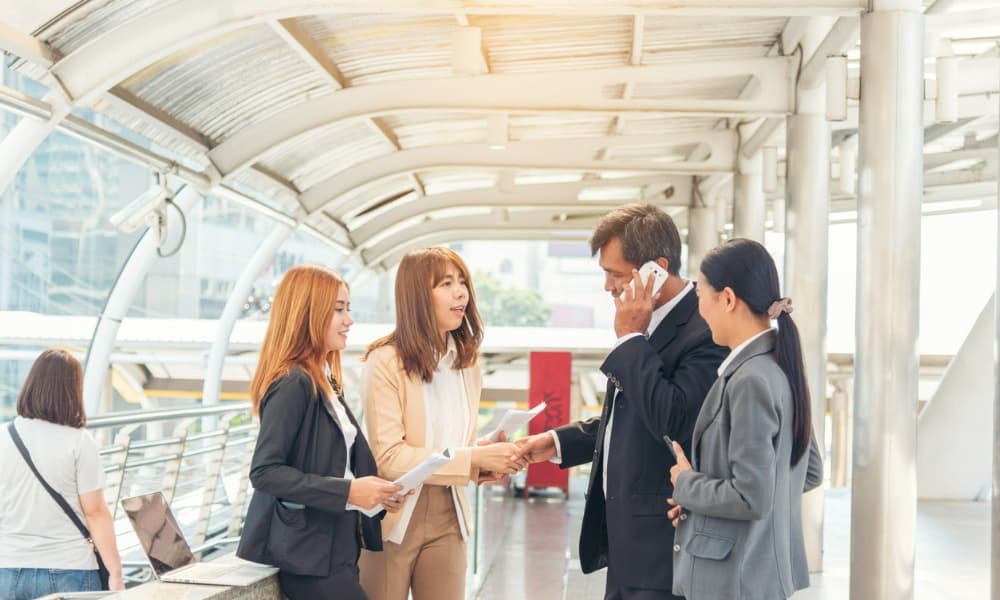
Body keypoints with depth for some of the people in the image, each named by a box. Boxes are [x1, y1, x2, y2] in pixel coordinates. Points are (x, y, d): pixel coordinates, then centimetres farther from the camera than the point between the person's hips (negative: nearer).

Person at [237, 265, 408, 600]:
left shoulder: (325, 383, 13)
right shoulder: (292, 384, -15)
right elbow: (264, 472, -21)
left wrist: (375, 494, 2)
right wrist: (347, 491, -23)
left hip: (335, 545, 9)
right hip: (305, 552, -9)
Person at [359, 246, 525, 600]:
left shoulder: (467, 362, 8)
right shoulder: (385, 362, -13)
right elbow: (390, 457, -19)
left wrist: (486, 463, -8)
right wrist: (474, 458, -24)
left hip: (447, 518, 5)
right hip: (394, 518, -5)